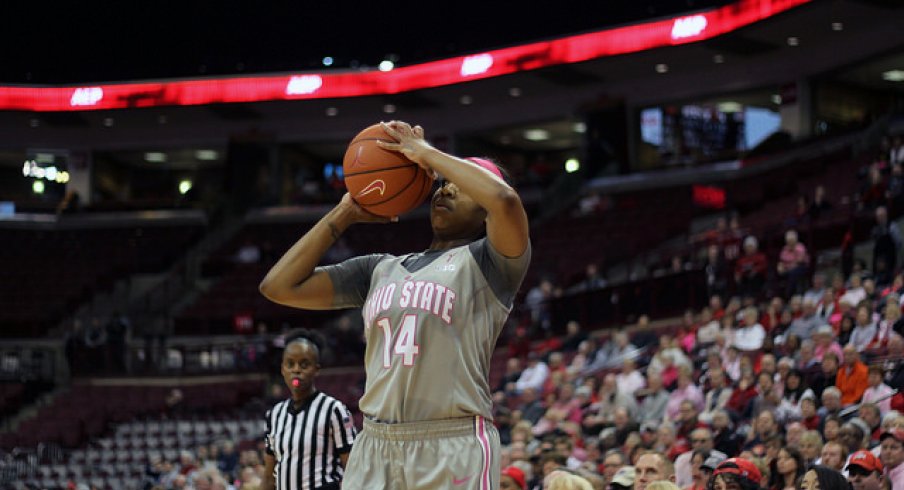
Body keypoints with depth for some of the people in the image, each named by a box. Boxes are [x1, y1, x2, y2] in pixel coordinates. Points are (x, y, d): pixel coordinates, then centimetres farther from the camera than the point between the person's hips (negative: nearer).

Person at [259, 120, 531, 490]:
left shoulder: (487, 264, 3)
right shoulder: (381, 270, 19)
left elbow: (505, 200, -20)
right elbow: (279, 286, 15)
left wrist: (427, 154, -6)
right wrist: (346, 213, 15)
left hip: (454, 447, -6)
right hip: (375, 447, 6)